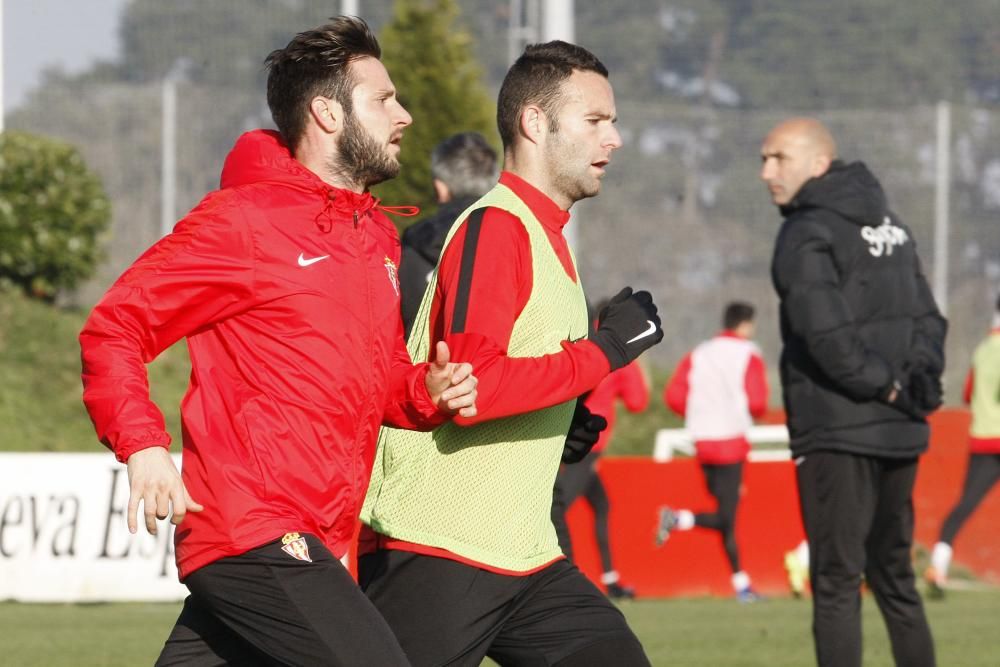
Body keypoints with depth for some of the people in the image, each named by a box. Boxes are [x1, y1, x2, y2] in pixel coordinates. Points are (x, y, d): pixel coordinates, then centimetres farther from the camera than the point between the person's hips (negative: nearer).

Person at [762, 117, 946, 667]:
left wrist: (887, 385, -10)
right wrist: (918, 381, 1)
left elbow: (826, 334, -20)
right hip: (900, 434, 8)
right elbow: (929, 318, 14)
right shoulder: (890, 227, 16)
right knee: (894, 577, 15)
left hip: (836, 434, -8)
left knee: (836, 585, -5)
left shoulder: (809, 234, -9)